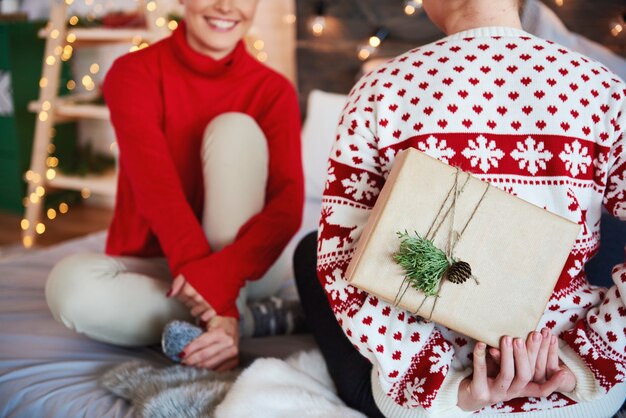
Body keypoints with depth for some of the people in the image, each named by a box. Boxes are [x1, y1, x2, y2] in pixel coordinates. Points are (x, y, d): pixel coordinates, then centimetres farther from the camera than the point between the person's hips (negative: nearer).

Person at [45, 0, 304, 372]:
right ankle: (248, 319, -20)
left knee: (235, 128, -20)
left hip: (241, 268, 1)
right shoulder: (135, 72, -10)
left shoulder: (274, 90, -6)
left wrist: (224, 271, -40)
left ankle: (234, 311, -26)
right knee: (71, 282, -33)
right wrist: (218, 303, -37)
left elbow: (289, 205, -20)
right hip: (153, 266, -1)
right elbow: (156, 186, -25)